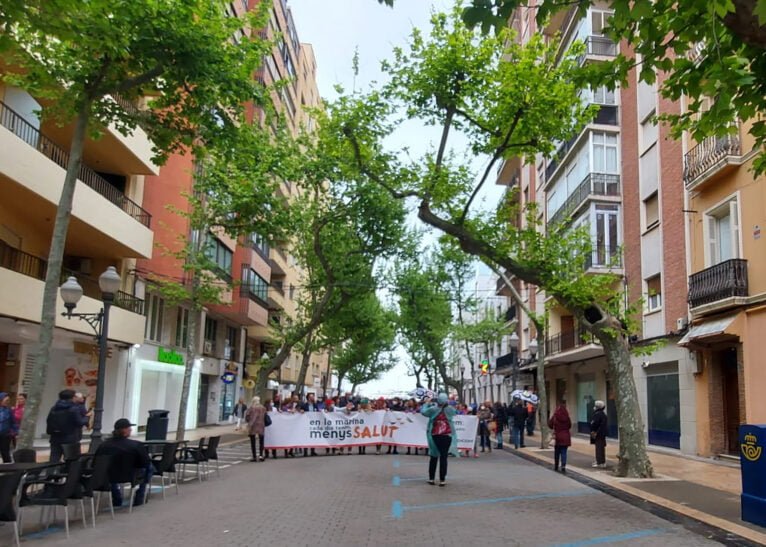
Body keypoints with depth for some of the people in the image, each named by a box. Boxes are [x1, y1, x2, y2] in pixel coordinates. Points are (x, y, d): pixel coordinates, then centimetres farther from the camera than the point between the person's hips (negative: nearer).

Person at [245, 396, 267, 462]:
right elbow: (265, 417, 4)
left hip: (252, 426, -2)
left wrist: (249, 421, 11)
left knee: (253, 442, 6)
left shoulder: (251, 408, -8)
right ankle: (261, 455, -5)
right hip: (261, 426, 2)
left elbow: (247, 417, -6)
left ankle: (254, 457, 5)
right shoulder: (263, 408, 0)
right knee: (261, 441, 10)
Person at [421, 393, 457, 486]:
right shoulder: (450, 410, -7)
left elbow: (423, 411, 7)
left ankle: (431, 478, 18)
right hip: (446, 436, -1)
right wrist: (447, 404, 20)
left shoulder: (433, 409, -9)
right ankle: (442, 480, -2)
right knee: (443, 457, 1)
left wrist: (427, 403, 20)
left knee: (433, 456, 14)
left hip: (434, 436, 1)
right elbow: (454, 411, 17)